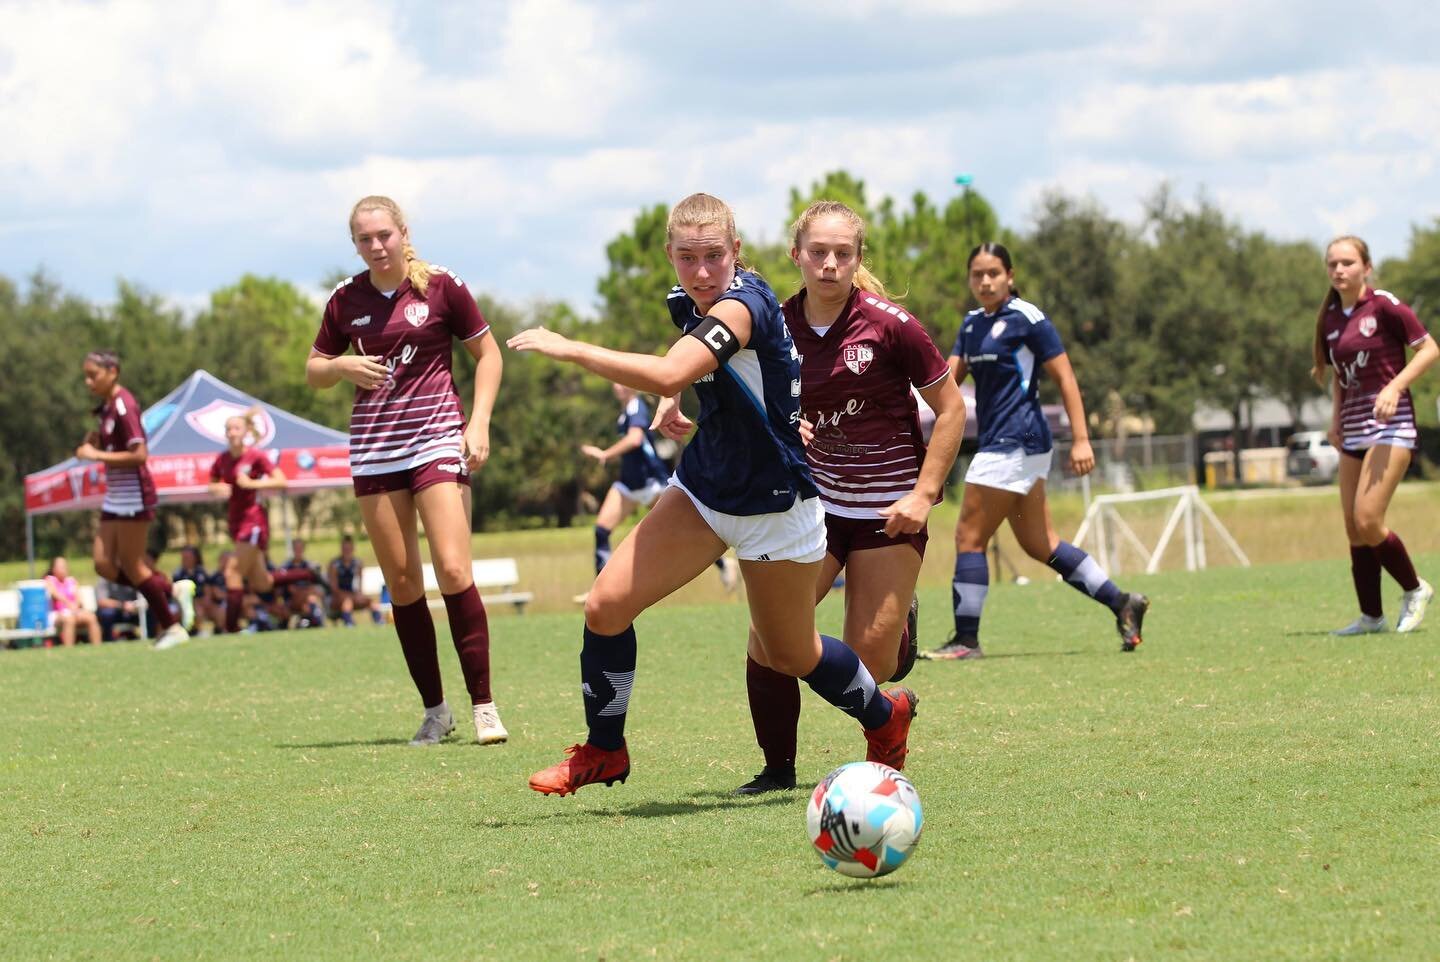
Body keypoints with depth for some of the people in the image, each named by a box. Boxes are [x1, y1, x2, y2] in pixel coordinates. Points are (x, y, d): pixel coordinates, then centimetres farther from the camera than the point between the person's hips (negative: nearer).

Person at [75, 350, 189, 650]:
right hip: (114, 498, 9)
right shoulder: (107, 406, 10)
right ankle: (168, 589, 19)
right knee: (105, 565, 6)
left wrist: (96, 455, -20)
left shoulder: (123, 406, -18)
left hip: (133, 497, -9)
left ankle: (171, 627, 9)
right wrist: (95, 443, 2)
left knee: (131, 566, -1)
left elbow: (139, 454, -23)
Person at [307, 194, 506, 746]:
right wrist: (342, 367, -7)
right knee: (402, 584, 3)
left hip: (436, 440, -3)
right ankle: (434, 710, 11)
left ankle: (483, 705, -10)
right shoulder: (346, 301, 6)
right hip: (374, 450, 3)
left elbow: (488, 353, 6)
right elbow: (313, 372, 16)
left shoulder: (442, 288, -3)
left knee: (453, 571, -15)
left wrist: (479, 423, -5)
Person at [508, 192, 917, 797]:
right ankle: (602, 753, 10)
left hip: (773, 505, -7)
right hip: (703, 489, 7)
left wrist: (566, 348, -37)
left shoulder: (742, 306, -27)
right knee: (606, 604, -8)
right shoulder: (688, 304, -2)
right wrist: (670, 405, 3)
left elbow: (667, 375, -44)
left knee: (790, 655, 10)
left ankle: (885, 715, 41)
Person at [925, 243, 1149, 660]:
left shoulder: (1027, 319, -9)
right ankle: (1121, 602, 16)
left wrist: (1081, 439, -15)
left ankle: (966, 639, -4)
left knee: (969, 536, -8)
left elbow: (1065, 378, -10)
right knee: (1039, 544, 12)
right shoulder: (972, 324, 15)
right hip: (998, 442, 9)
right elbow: (948, 377, 12)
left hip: (1017, 442, -9)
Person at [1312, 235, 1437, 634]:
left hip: (1390, 422, -7)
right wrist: (1337, 415, 10)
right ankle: (1371, 616, 12)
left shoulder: (1384, 306, -9)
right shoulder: (1331, 318, 11)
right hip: (1353, 429, 7)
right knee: (1354, 529, 4)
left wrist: (1395, 386, -20)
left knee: (1367, 522, -16)